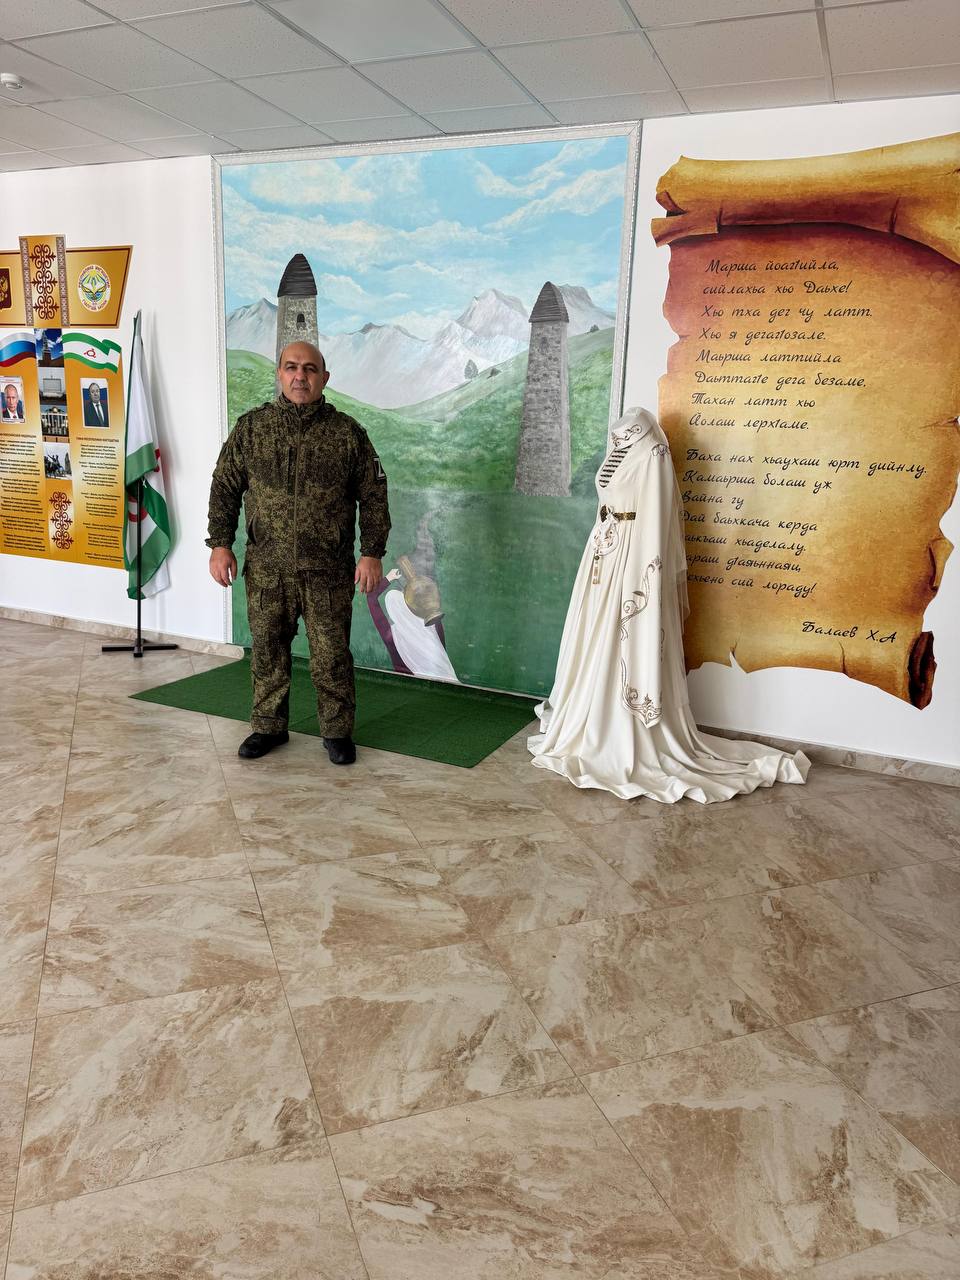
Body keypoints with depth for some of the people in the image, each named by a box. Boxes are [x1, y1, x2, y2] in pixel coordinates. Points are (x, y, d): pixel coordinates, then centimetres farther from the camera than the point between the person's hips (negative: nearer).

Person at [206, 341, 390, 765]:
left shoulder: (347, 432, 2)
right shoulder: (250, 428, 6)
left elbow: (373, 496, 3)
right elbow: (224, 488, 8)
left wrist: (372, 553, -4)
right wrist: (220, 544, 0)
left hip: (328, 571, -2)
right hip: (266, 569, 2)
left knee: (331, 655, 3)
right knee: (267, 650, 11)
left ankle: (337, 731, 19)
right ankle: (269, 726, 27)